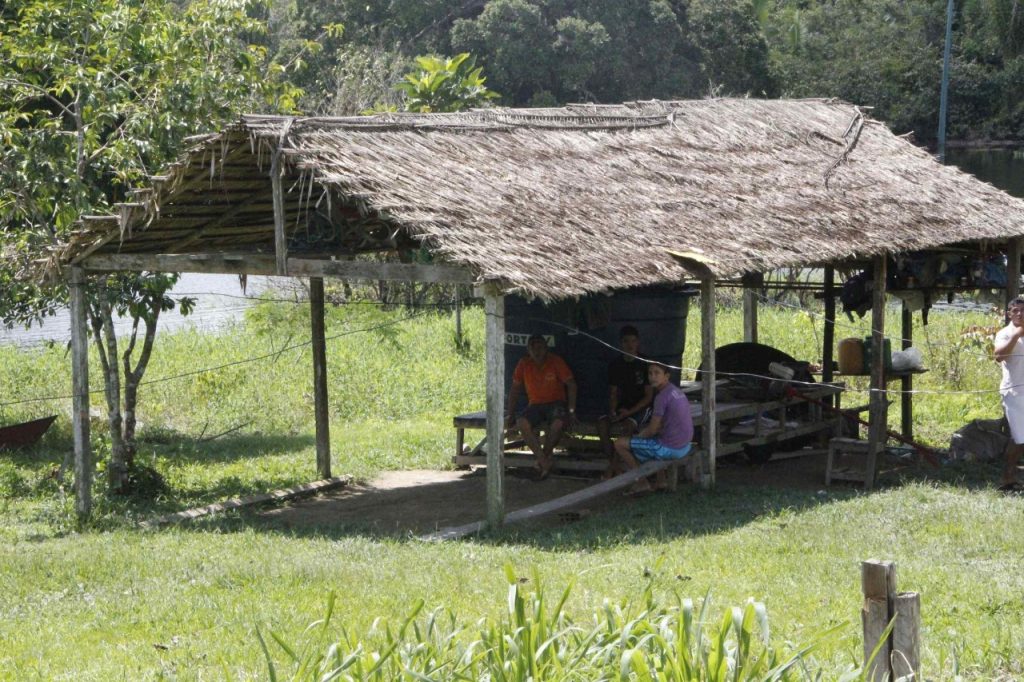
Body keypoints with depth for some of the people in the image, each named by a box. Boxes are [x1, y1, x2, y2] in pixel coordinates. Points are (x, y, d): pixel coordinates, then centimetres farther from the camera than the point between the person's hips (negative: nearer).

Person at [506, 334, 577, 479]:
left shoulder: (556, 362, -5)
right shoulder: (524, 365, 3)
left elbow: (571, 385, -5)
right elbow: (515, 389, 11)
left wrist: (571, 411, -14)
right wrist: (509, 414, 4)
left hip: (556, 403, -2)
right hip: (535, 404, 2)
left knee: (558, 423, -37)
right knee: (522, 423, -31)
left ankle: (546, 454, -10)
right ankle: (543, 460, -26)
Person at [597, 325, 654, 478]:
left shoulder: (645, 364, -9)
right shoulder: (615, 365, 5)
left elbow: (649, 395, -10)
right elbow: (613, 393, 9)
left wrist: (629, 412, -21)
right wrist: (612, 411, -12)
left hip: (642, 407, -5)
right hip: (623, 406, 5)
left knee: (628, 425, -35)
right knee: (602, 423, -23)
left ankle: (612, 466, -25)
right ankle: (615, 466, -22)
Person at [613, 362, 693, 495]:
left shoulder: (662, 396, -18)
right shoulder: (676, 391, 11)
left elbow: (652, 430, -16)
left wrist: (639, 435, 4)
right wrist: (644, 432, 15)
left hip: (670, 449, -9)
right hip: (685, 447, 9)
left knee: (620, 444, -1)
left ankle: (642, 482, 7)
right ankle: (661, 480, 32)